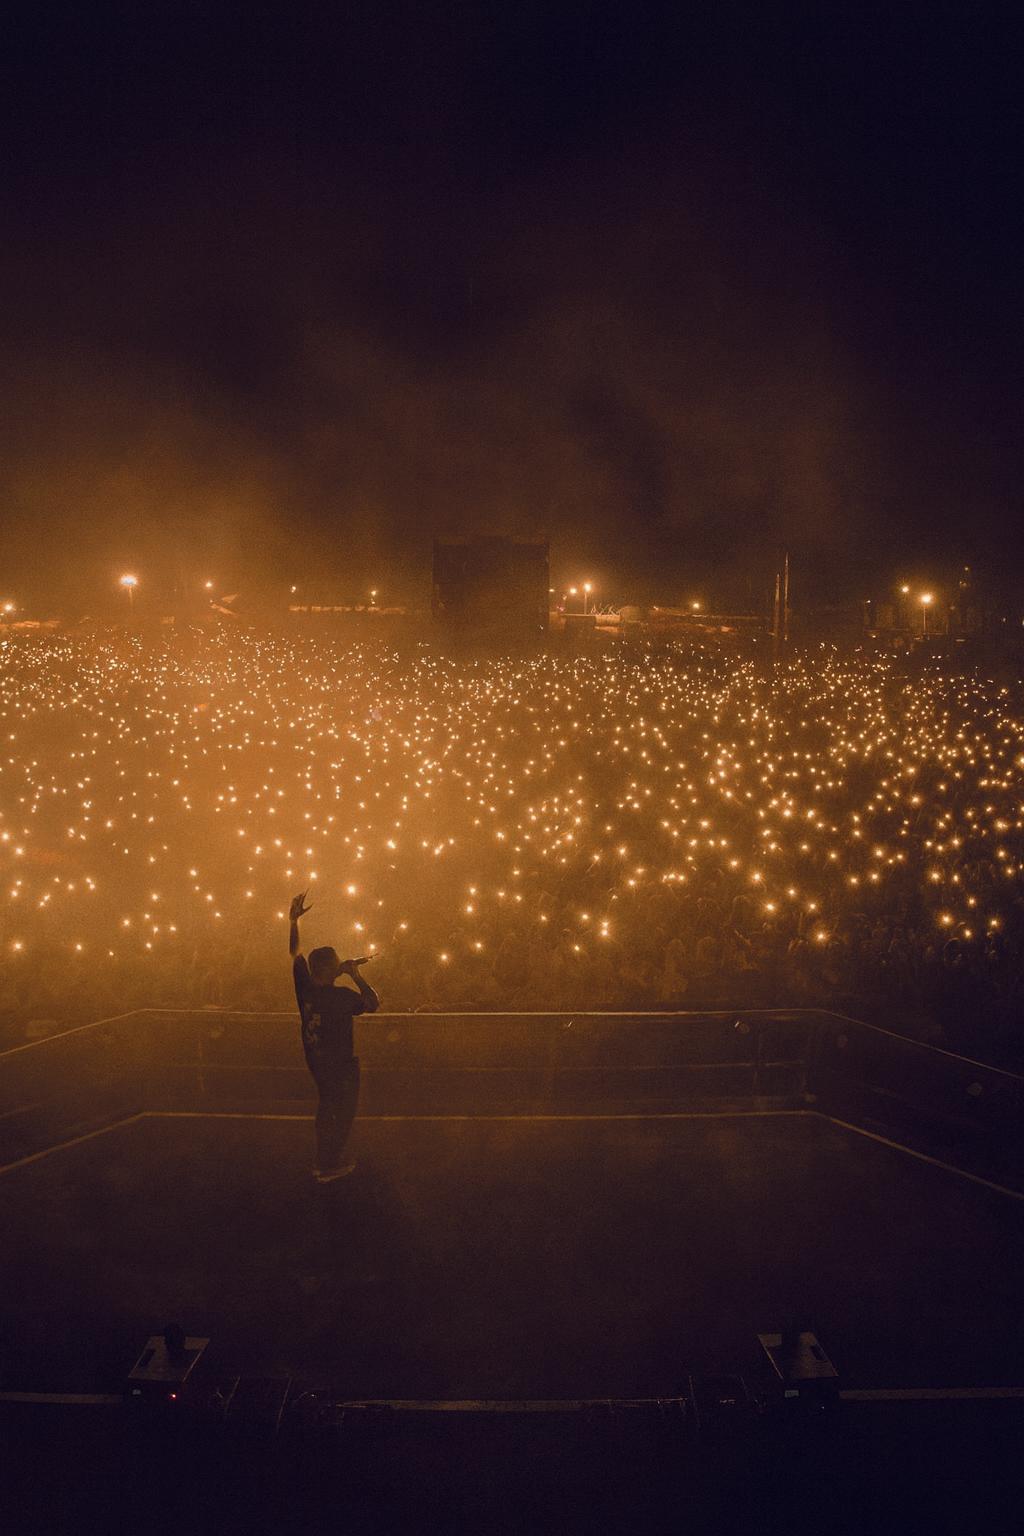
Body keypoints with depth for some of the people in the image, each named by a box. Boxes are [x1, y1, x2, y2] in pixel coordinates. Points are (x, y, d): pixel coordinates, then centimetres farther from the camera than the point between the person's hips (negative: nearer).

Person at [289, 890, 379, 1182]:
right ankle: (328, 1167, 17)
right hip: (341, 1063, -7)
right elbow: (373, 1003, -18)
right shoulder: (342, 996, -28)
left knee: (326, 1104, 25)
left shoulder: (304, 987, -11)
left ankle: (324, 1160, 34)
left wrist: (293, 920, 0)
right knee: (344, 1112, 10)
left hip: (315, 1058, 7)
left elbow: (294, 952, -1)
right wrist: (356, 975, -17)